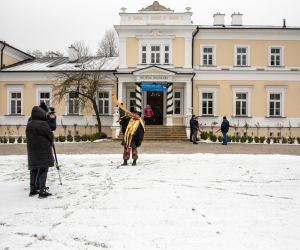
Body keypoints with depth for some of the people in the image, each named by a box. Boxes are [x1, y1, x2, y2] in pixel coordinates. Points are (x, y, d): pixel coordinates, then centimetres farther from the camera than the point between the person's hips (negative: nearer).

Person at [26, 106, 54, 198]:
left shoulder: (29, 125, 5)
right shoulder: (43, 124, -14)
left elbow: (28, 138, 12)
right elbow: (51, 137, -6)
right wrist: (50, 144, 12)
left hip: (32, 150, 6)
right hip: (43, 150, -6)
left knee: (34, 170, 14)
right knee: (44, 170, -2)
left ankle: (32, 190, 20)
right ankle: (42, 191, -4)